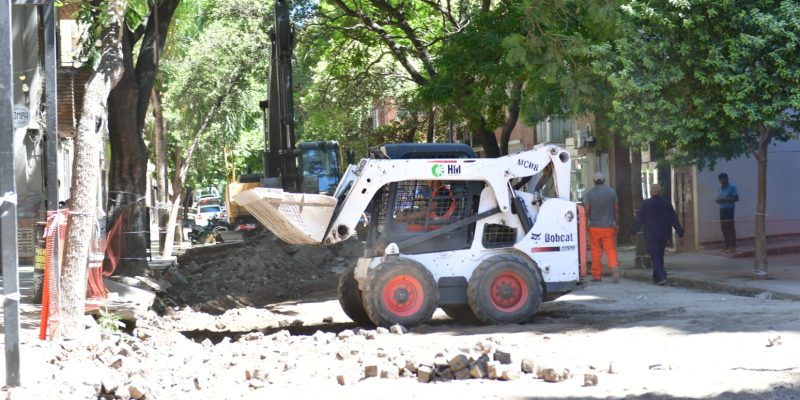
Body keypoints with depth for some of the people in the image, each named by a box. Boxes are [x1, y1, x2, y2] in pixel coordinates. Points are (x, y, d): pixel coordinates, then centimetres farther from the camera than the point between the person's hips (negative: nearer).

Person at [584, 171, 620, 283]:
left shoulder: (589, 194, -4)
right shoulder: (612, 192, 2)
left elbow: (587, 211, -3)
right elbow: (616, 209, 5)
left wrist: (587, 223, 11)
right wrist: (617, 223, 14)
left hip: (594, 227, -1)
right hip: (609, 227, 1)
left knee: (596, 251, 5)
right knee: (611, 249, 2)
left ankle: (596, 275, 7)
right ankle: (614, 266, -24)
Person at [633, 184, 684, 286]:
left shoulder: (645, 204, -8)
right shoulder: (666, 203, 3)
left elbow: (639, 219, -3)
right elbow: (674, 219, 5)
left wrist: (634, 231, 9)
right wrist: (679, 230, 11)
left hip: (651, 235, -4)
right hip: (664, 235, 4)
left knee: (655, 257, -5)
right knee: (660, 256, 18)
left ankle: (661, 277, -20)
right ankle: (656, 277, 25)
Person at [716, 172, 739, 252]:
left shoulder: (732, 187, -6)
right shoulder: (721, 188, 16)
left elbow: (736, 198, -10)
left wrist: (725, 199, -18)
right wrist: (718, 199, 1)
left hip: (729, 209, -7)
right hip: (722, 209, 7)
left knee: (730, 228, -8)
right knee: (724, 228, 8)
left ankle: (733, 247, -8)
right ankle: (727, 245, 15)